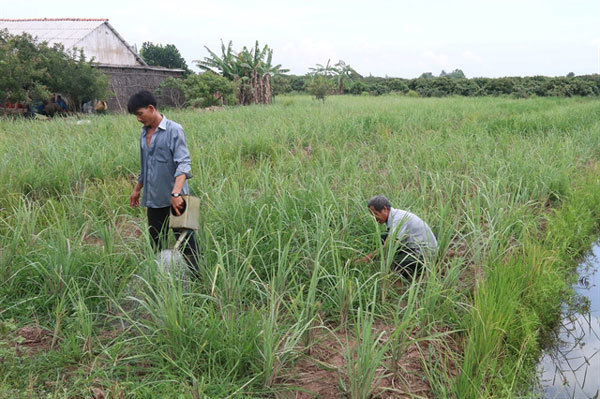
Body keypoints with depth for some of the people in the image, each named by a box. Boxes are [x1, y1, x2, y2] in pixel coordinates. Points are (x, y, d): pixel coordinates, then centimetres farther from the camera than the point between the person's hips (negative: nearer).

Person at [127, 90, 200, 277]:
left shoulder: (174, 130, -11)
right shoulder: (144, 133, 12)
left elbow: (183, 163, -19)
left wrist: (176, 193, -30)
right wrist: (137, 189, 26)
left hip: (174, 199, -7)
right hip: (153, 199, 7)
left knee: (185, 241, 0)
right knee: (156, 243, 12)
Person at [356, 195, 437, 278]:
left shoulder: (398, 219, -25)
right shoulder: (394, 215, 4)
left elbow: (388, 247, -30)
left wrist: (369, 257, -24)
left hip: (425, 250, -10)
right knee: (382, 238, 3)